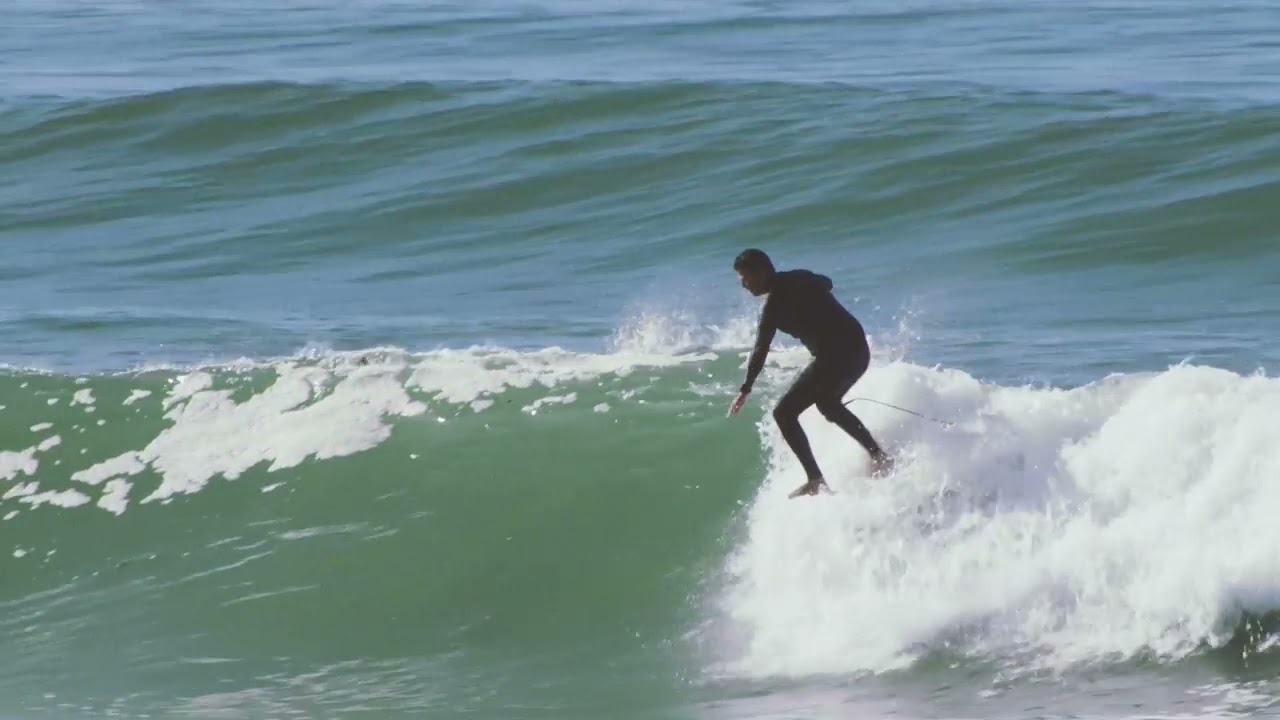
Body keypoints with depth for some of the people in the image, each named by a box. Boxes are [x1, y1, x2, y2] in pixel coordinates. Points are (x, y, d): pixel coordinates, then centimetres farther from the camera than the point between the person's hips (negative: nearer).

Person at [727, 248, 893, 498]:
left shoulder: (775, 301, -12)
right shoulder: (797, 279, 11)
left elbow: (761, 349, -16)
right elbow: (826, 283, 33)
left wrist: (745, 390, -16)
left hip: (835, 356, -9)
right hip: (858, 350, 9)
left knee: (784, 413, -6)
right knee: (827, 403, 34)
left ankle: (816, 481, -14)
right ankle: (877, 454, 33)